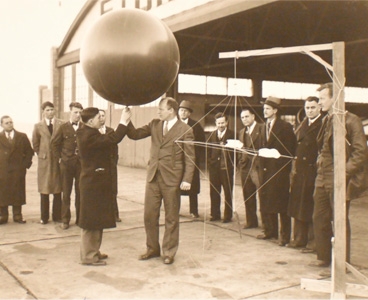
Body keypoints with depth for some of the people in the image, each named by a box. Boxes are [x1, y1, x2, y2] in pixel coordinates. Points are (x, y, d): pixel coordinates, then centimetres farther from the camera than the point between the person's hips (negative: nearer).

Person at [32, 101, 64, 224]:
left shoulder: (61, 125, -1)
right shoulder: (38, 126, 4)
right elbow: (35, 144, 11)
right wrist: (41, 155, 6)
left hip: (58, 161, 0)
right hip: (44, 161, 1)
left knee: (58, 190, 5)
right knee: (44, 191, 5)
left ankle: (57, 216, 15)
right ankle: (44, 217, 13)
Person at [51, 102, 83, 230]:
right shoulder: (63, 127, 3)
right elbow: (54, 143, 7)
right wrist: (59, 157, 1)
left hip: (81, 164, 0)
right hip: (66, 163, 0)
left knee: (80, 192, 5)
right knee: (66, 193, 5)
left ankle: (80, 218, 17)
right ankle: (65, 220, 13)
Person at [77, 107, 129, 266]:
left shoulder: (87, 133, 11)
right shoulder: (90, 136, -22)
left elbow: (107, 141, 12)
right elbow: (113, 139, -27)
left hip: (94, 181, 11)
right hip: (94, 182, -11)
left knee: (96, 218, 19)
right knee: (92, 219, -1)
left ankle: (93, 251, 30)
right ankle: (89, 256, 10)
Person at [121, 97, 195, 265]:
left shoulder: (185, 130, -6)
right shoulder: (155, 124, 9)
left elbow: (190, 157, -7)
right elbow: (135, 135, 7)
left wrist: (187, 179, -14)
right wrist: (127, 121, -9)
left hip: (172, 179, -5)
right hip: (153, 177, 5)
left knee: (171, 218, 8)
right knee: (149, 215, 9)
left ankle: (169, 252, 21)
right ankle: (152, 248, 25)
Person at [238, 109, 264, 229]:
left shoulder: (262, 129, -6)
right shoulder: (242, 132, 18)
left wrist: (259, 164, -17)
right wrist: (240, 163, 10)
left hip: (258, 166, -7)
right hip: (245, 167, 7)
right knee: (248, 196, 11)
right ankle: (251, 221, 21)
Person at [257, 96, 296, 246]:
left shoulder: (285, 127, -7)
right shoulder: (265, 127, 15)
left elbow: (290, 150, -9)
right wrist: (262, 165, 7)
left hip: (279, 170, -7)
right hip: (266, 169, 7)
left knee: (281, 203, -2)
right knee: (265, 201, 10)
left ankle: (285, 235, 7)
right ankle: (270, 231, 23)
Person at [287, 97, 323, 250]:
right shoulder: (302, 125, 16)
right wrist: (294, 167, 9)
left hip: (314, 171, -7)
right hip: (300, 170, 7)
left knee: (313, 207, 0)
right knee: (298, 205, 10)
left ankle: (314, 239, 12)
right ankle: (299, 238, 19)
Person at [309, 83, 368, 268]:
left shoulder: (351, 121, -11)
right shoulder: (326, 120, 13)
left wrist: (345, 172, -18)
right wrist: (320, 162, 11)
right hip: (323, 178, 8)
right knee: (319, 218, 11)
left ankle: (343, 262, 15)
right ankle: (324, 257, 24)